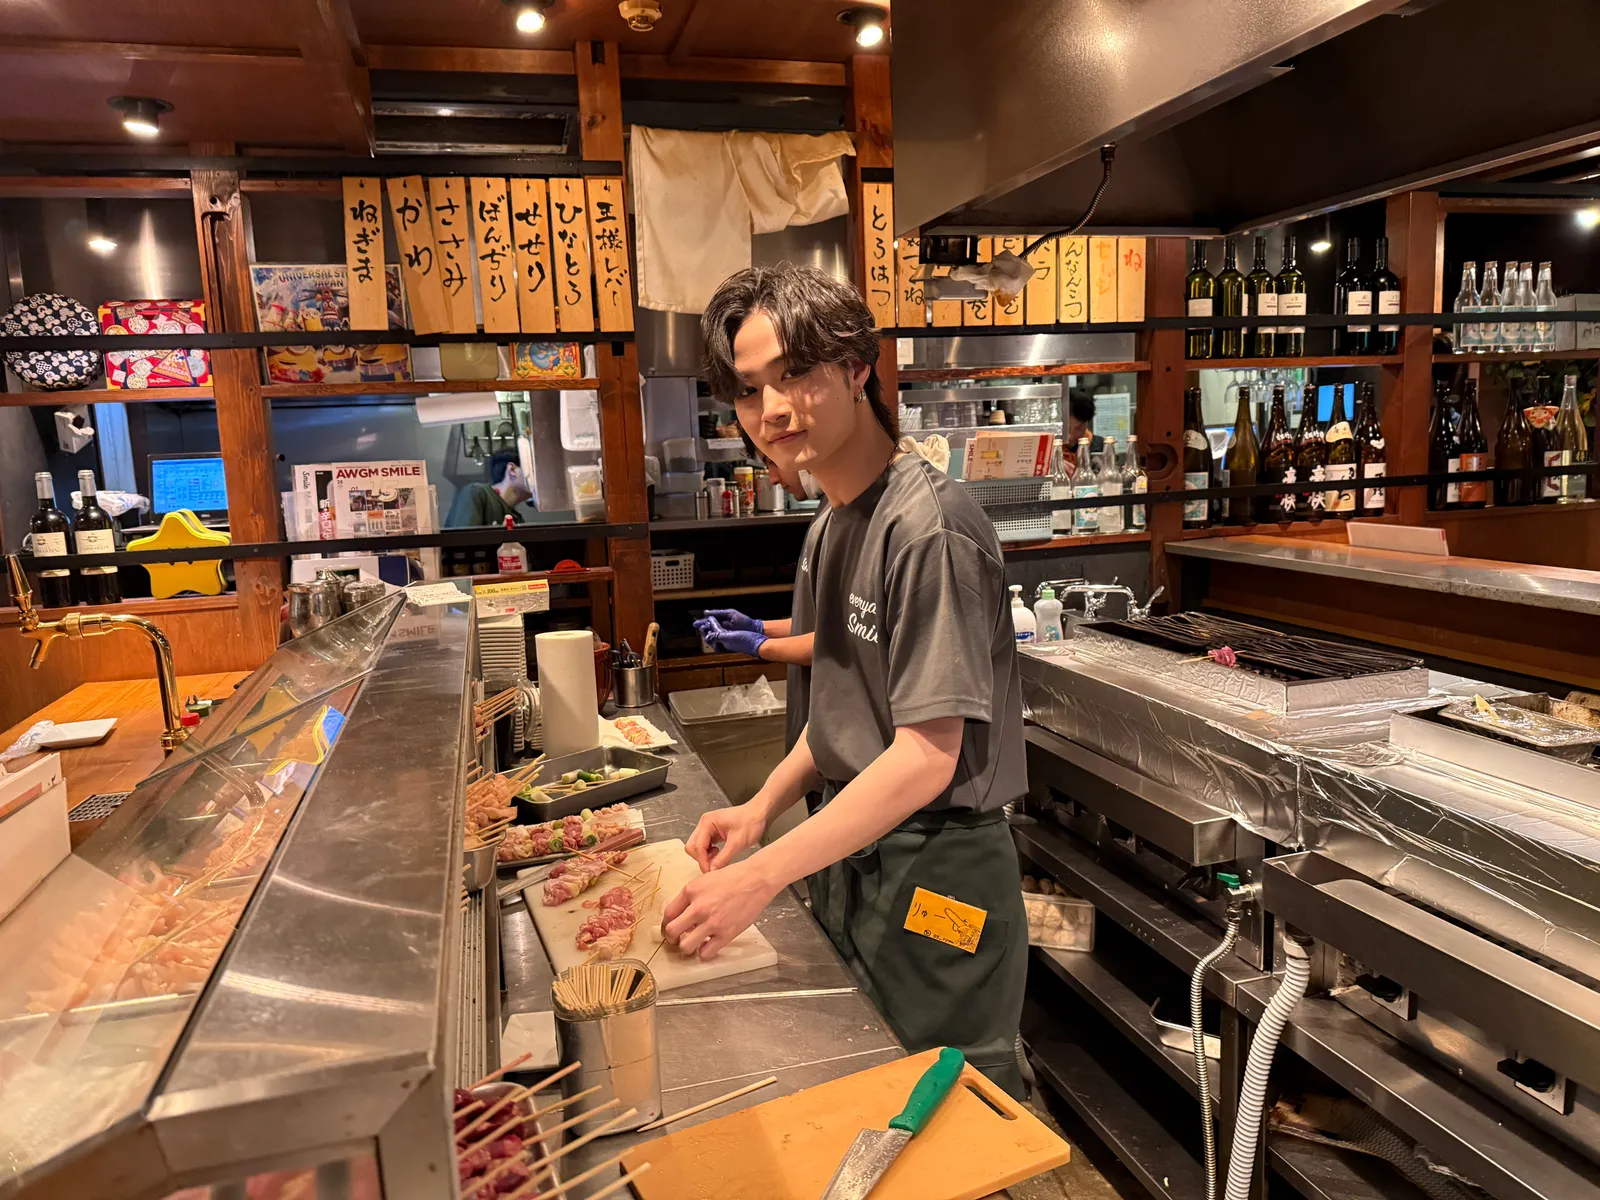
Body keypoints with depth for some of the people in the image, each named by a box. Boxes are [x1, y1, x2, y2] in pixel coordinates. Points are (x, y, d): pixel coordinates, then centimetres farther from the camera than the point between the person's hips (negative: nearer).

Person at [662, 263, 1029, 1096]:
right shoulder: (837, 523, 7)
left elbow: (927, 756, -25)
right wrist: (765, 804, 3)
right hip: (851, 850, 9)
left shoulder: (927, 527, -22)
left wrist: (763, 875, -25)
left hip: (931, 874, -8)